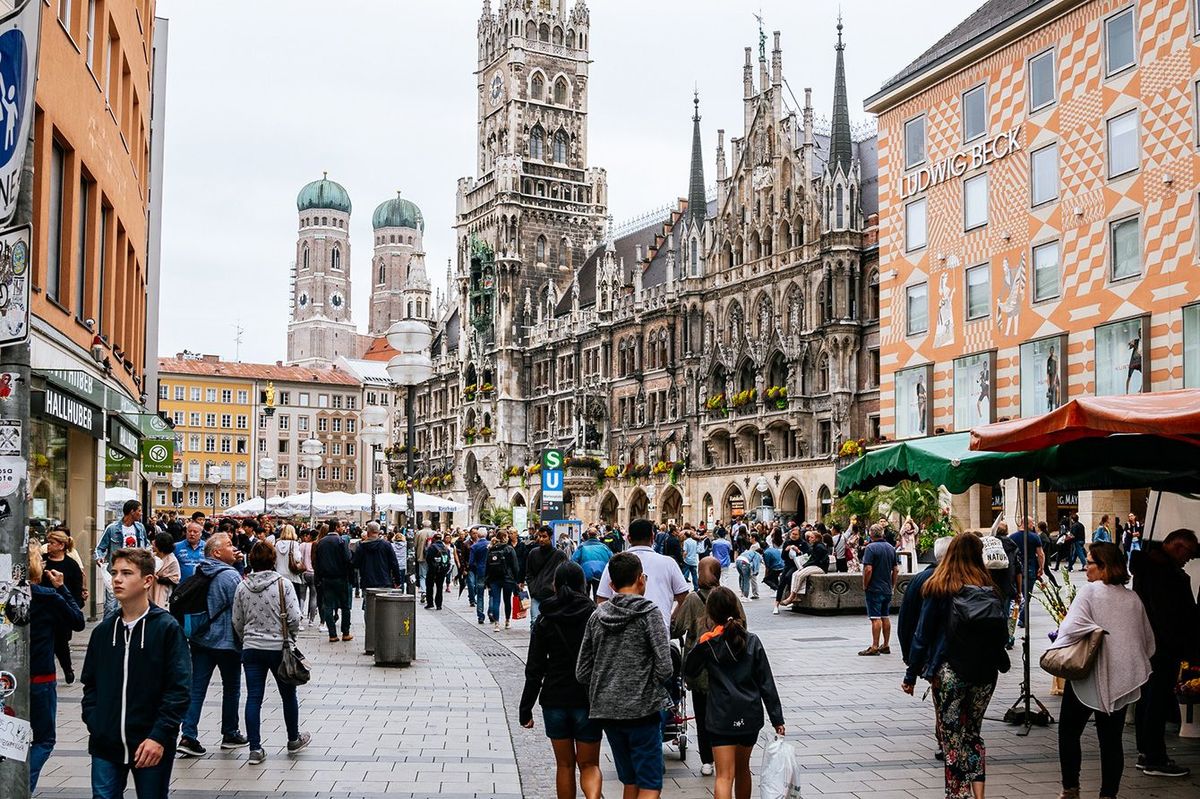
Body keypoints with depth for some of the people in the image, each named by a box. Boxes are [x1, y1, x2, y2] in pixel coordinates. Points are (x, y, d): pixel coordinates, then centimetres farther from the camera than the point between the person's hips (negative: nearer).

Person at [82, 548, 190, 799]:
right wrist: (92, 722, 1)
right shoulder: (103, 630, 7)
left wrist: (159, 736, -16)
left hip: (152, 747, -3)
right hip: (105, 745, 4)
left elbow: (179, 689, -11)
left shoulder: (167, 628, -7)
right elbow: (90, 683, 15)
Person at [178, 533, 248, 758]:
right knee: (231, 688, 10)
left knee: (197, 688, 4)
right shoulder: (231, 576, -18)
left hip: (200, 640, 6)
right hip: (227, 641, -6)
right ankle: (230, 734, 20)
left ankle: (188, 735, -4)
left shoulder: (199, 574, 4)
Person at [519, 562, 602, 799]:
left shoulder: (544, 620, -1)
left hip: (555, 699, 1)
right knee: (589, 764, 7)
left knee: (564, 764, 14)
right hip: (589, 700, -1)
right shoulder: (595, 616, -4)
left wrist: (526, 709, 3)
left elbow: (534, 669, -2)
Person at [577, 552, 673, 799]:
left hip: (607, 710, 5)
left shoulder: (597, 616, 5)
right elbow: (664, 668, -14)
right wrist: (650, 686, 6)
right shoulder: (649, 612, -9)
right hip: (642, 709, -5)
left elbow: (582, 672, 6)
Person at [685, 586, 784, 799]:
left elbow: (689, 672, 2)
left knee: (725, 776, -5)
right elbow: (767, 683, -1)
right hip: (750, 716, 3)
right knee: (742, 768, 23)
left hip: (721, 718, -3)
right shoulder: (752, 641, -2)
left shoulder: (708, 643, -8)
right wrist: (777, 719, 3)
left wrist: (701, 644, -5)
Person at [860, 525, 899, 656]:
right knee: (886, 617, 13)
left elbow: (868, 569, -20)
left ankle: (874, 647, -6)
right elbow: (896, 569, 11)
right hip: (887, 589, 7)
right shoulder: (891, 548, 8)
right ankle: (886, 646, 18)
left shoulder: (871, 548, -14)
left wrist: (865, 585, -8)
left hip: (874, 588, -7)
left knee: (876, 618, -7)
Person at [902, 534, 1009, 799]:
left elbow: (923, 634, -5)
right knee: (973, 732, 17)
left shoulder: (938, 588, -6)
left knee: (953, 738, 4)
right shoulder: (989, 590, 2)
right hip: (986, 673, 4)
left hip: (949, 672, -4)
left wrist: (911, 675, 1)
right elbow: (1002, 635, 6)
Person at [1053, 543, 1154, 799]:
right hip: (1122, 681, 5)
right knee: (1111, 739, 11)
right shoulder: (1133, 599, 7)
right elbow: (1148, 642, 15)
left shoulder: (1089, 591, -12)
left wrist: (1056, 653, -9)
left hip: (1089, 678, -5)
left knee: (1069, 732, 10)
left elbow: (1071, 628, -24)